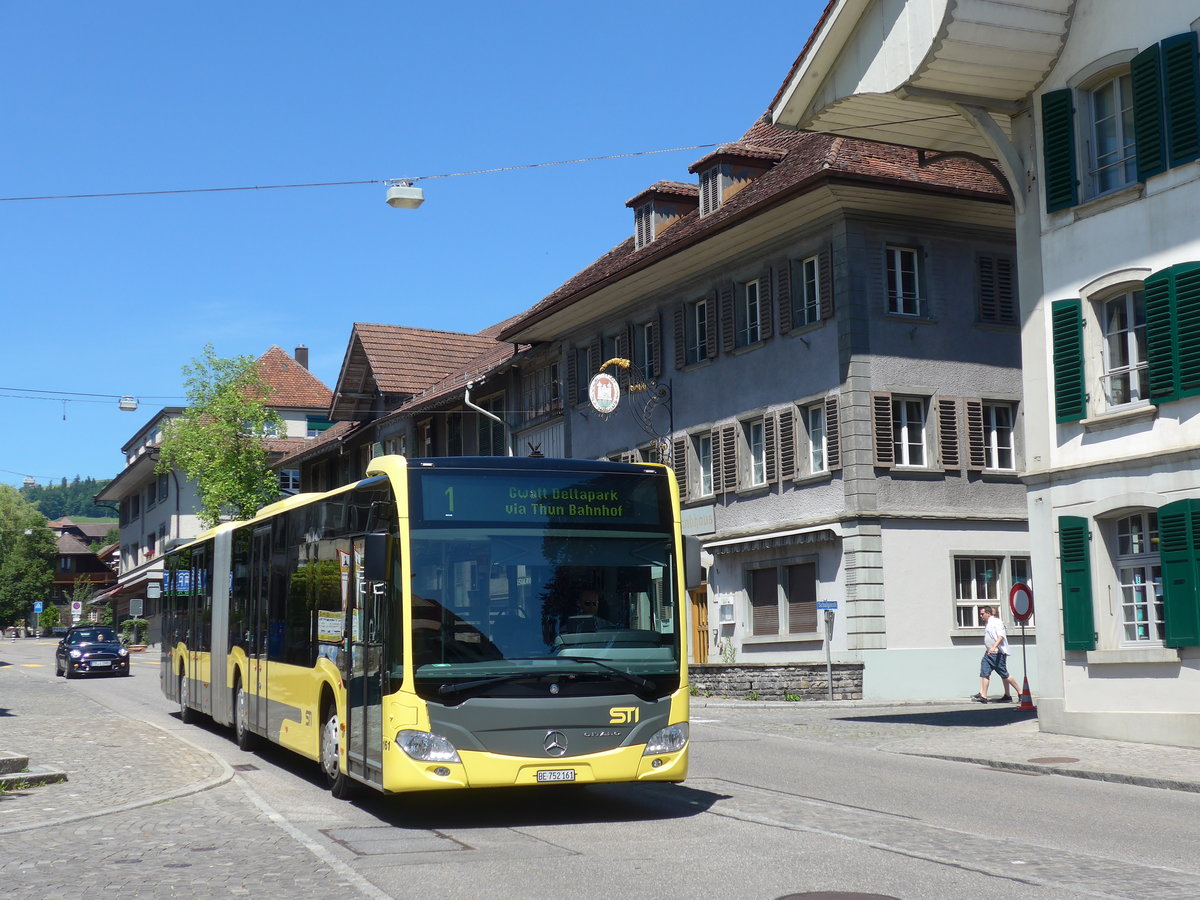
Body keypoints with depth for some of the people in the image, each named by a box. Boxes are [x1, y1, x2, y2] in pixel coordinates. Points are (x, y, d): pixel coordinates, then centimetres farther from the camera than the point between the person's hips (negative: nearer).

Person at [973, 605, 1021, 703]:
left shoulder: (996, 622, -11)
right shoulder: (987, 624, 16)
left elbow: (1001, 636, -22)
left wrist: (994, 647, -33)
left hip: (998, 653, -9)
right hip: (989, 653, 9)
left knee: (1004, 675, -3)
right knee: (984, 672, -3)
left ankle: (1020, 692, 11)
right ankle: (983, 696, -5)